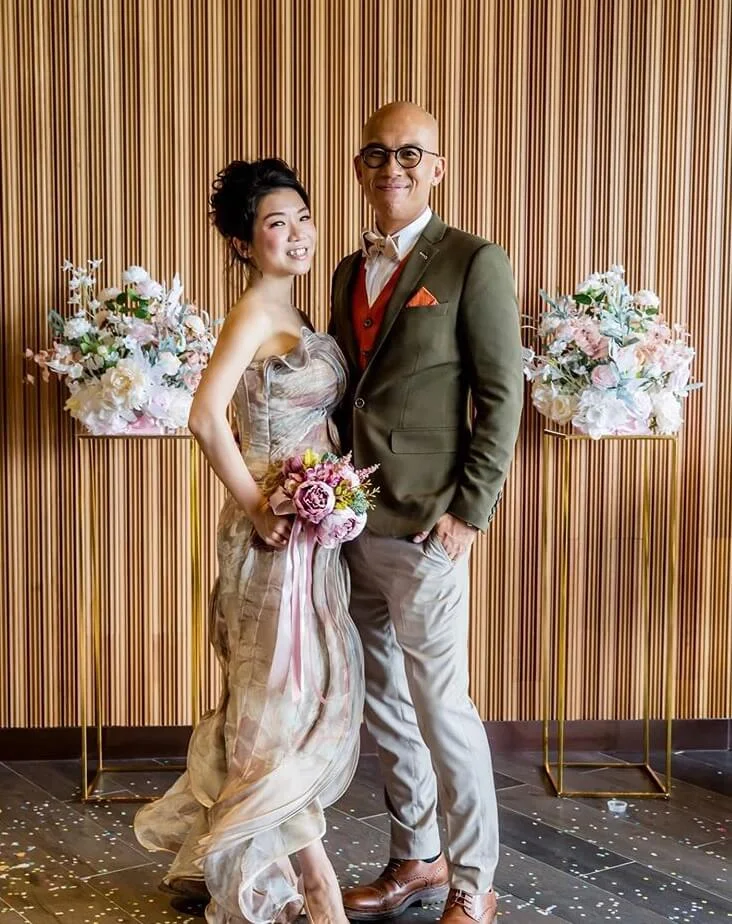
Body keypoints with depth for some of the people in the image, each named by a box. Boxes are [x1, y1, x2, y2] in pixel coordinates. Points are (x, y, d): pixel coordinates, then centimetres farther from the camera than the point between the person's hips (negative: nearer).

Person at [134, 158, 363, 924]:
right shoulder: (254, 312, -13)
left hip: (311, 527, 9)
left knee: (273, 698, 17)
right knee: (294, 695, -2)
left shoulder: (289, 315, 14)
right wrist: (256, 509, -19)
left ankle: (219, 858, 34)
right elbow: (206, 418, -25)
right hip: (278, 530, -9)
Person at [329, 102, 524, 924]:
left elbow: (501, 394, -9)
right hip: (352, 519, 7)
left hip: (424, 525, -7)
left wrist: (469, 510, -13)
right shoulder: (350, 271, 15)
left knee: (440, 704, 0)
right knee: (383, 702, 14)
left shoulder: (473, 262, -5)